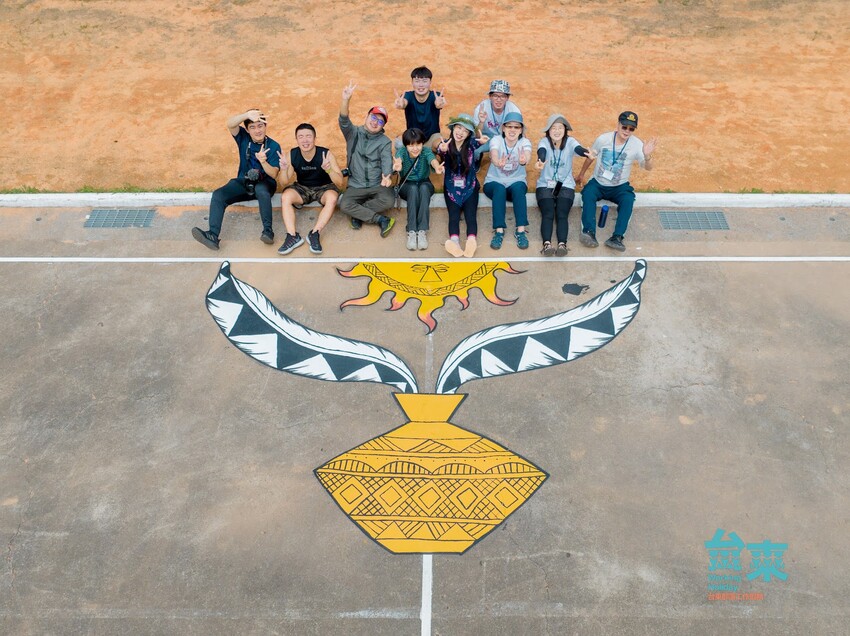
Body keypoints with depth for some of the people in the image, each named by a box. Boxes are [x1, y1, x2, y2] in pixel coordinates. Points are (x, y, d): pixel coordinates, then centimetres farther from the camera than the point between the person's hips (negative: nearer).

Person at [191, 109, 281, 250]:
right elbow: (229, 124, -21)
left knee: (261, 190, -40)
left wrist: (263, 161, -33)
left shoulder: (273, 146, -4)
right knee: (218, 195, -23)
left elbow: (273, 174, -11)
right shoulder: (243, 138, 1)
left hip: (264, 184, -3)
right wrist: (247, 115, -39)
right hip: (243, 183, 3)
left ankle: (268, 230, -39)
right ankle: (213, 235, -36)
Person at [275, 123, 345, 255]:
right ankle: (292, 236, -29)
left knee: (332, 198, -35)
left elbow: (340, 183, -21)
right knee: (285, 197, -27)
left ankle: (314, 233, -31)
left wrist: (329, 169, -41)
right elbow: (285, 182, -8)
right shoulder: (292, 155, -11)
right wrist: (284, 170, -31)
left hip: (323, 187, -2)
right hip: (302, 188, 2)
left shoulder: (326, 154, -18)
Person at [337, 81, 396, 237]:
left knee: (388, 200, -31)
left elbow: (387, 159, -15)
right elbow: (344, 121, -16)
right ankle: (381, 220, -20)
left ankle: (358, 214, -9)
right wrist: (345, 100, -37)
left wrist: (387, 176, -39)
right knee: (344, 205, -27)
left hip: (377, 185, 0)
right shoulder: (354, 133, 4)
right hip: (356, 186, 0)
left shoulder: (385, 141, 2)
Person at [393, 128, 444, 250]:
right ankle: (411, 231, -42)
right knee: (413, 189, -36)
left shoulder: (426, 151, -15)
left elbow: (432, 159, -38)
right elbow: (398, 158, -39)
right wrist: (397, 165, -66)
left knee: (423, 188, -36)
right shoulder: (402, 151, -15)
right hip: (406, 185, 0)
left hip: (424, 184, 0)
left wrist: (437, 167, -64)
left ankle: (422, 231, -42)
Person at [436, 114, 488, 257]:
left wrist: (482, 141, -44)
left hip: (469, 187, 0)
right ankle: (454, 241, -45)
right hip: (451, 187, 0)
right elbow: (439, 150, -25)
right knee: (453, 215, -21)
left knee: (470, 215, -20)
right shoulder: (446, 144, -6)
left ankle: (472, 240, -44)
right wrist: (442, 150, -51)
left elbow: (478, 143, -18)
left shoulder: (470, 143, 0)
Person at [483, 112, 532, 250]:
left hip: (516, 183, 1)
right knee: (499, 189, -36)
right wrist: (498, 162, -59)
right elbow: (493, 155, -33)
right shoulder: (496, 140, -10)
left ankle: (521, 231, -34)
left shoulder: (525, 142, -7)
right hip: (494, 183, -1)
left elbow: (527, 155, -32)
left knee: (518, 187, -34)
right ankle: (499, 231, -36)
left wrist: (524, 160, -58)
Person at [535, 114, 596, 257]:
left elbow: (579, 149, -27)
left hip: (565, 186, 1)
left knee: (562, 215, -20)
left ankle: (562, 244, -36)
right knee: (548, 214, -22)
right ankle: (546, 244, -38)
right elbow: (541, 152, -30)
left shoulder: (570, 142, -5)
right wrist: (540, 161, -56)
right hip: (545, 185, -1)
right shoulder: (544, 142, -7)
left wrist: (587, 153, -53)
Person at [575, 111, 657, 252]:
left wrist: (647, 156, -39)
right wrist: (581, 174, 20)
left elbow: (648, 168, -17)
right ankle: (589, 232, -40)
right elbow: (590, 156, 11)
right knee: (587, 193, -31)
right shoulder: (603, 139, -7)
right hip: (597, 183, 0)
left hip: (619, 187, 0)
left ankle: (617, 237, -36)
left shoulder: (637, 144, -10)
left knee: (628, 199, -30)